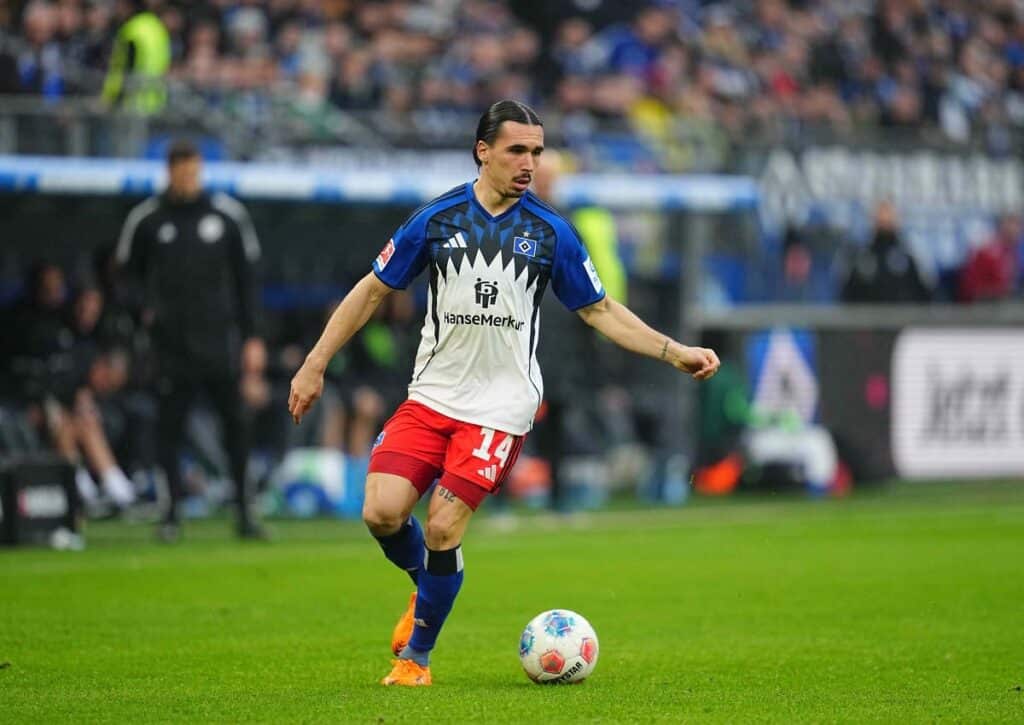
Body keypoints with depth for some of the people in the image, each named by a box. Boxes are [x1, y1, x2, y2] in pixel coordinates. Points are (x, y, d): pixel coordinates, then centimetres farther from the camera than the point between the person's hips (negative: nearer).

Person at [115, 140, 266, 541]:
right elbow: (126, 270, 14)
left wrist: (252, 337, 4)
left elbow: (246, 278, 7)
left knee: (235, 422, -2)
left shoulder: (228, 214, 4)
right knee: (169, 425, -2)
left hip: (219, 339, 0)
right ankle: (171, 512, 4)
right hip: (170, 341, 0)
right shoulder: (146, 219, 2)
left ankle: (244, 511, 4)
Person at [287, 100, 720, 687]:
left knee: (443, 529, -12)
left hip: (500, 407, -1)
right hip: (431, 395, 2)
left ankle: (417, 656, 9)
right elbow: (373, 290, 8)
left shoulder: (550, 232, 0)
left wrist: (675, 352, -3)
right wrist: (315, 365, 6)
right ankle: (426, 586, 22)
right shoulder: (437, 219, 0)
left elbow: (600, 311, 7)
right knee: (383, 512, -13)